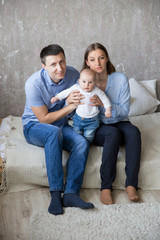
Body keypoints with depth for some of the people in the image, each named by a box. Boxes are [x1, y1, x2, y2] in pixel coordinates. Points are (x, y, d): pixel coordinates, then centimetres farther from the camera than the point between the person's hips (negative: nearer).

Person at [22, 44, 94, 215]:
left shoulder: (73, 74, -9)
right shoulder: (34, 84, -23)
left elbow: (79, 101, 10)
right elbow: (44, 119, -18)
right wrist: (70, 106, -20)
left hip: (61, 125, 5)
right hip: (34, 126, -4)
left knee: (82, 143, -26)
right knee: (53, 131, -39)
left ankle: (70, 194, -28)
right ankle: (56, 193, -36)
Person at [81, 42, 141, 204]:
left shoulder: (120, 79, -7)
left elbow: (124, 111, -9)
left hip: (119, 123, 2)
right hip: (97, 128, -2)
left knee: (133, 131, -31)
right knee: (113, 133, -35)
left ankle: (131, 184, -31)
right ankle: (106, 187, -32)